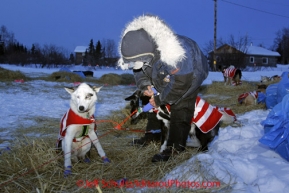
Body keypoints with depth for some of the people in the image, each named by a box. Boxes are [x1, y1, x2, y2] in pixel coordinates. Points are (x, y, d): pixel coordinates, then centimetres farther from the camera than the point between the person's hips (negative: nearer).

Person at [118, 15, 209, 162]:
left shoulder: (175, 56, -48)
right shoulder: (141, 48, -26)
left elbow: (181, 84, -33)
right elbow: (138, 69, -4)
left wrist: (160, 99, -23)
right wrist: (144, 85, -22)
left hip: (189, 74, -7)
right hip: (166, 76, 7)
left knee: (180, 108, -15)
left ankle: (176, 147, -11)